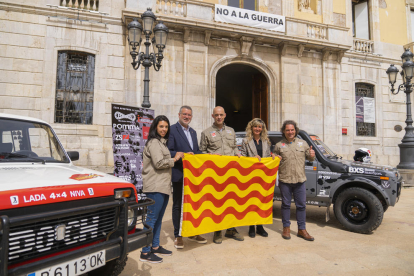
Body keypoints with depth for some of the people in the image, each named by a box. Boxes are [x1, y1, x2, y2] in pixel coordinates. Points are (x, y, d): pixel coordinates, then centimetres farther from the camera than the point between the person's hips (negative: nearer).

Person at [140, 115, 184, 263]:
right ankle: (145, 252, 2)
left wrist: (181, 156, 13)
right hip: (155, 186, -10)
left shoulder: (162, 142, 20)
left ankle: (155, 247, 26)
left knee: (158, 218, 15)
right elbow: (159, 163, -19)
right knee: (152, 218, -5)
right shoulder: (153, 142, -10)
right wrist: (175, 159, -7)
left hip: (163, 185, 10)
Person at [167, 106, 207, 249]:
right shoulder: (172, 130, -8)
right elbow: (168, 152, -15)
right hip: (179, 174, -7)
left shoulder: (193, 132, 16)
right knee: (178, 205, 6)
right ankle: (178, 236, 19)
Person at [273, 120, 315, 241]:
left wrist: (312, 156, -10)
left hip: (300, 180, 2)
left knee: (301, 205, 7)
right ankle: (286, 228, 22)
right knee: (286, 204, 8)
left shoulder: (303, 143, 10)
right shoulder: (279, 145, 6)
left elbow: (310, 158, 13)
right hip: (285, 180, -1)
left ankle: (302, 229, 20)